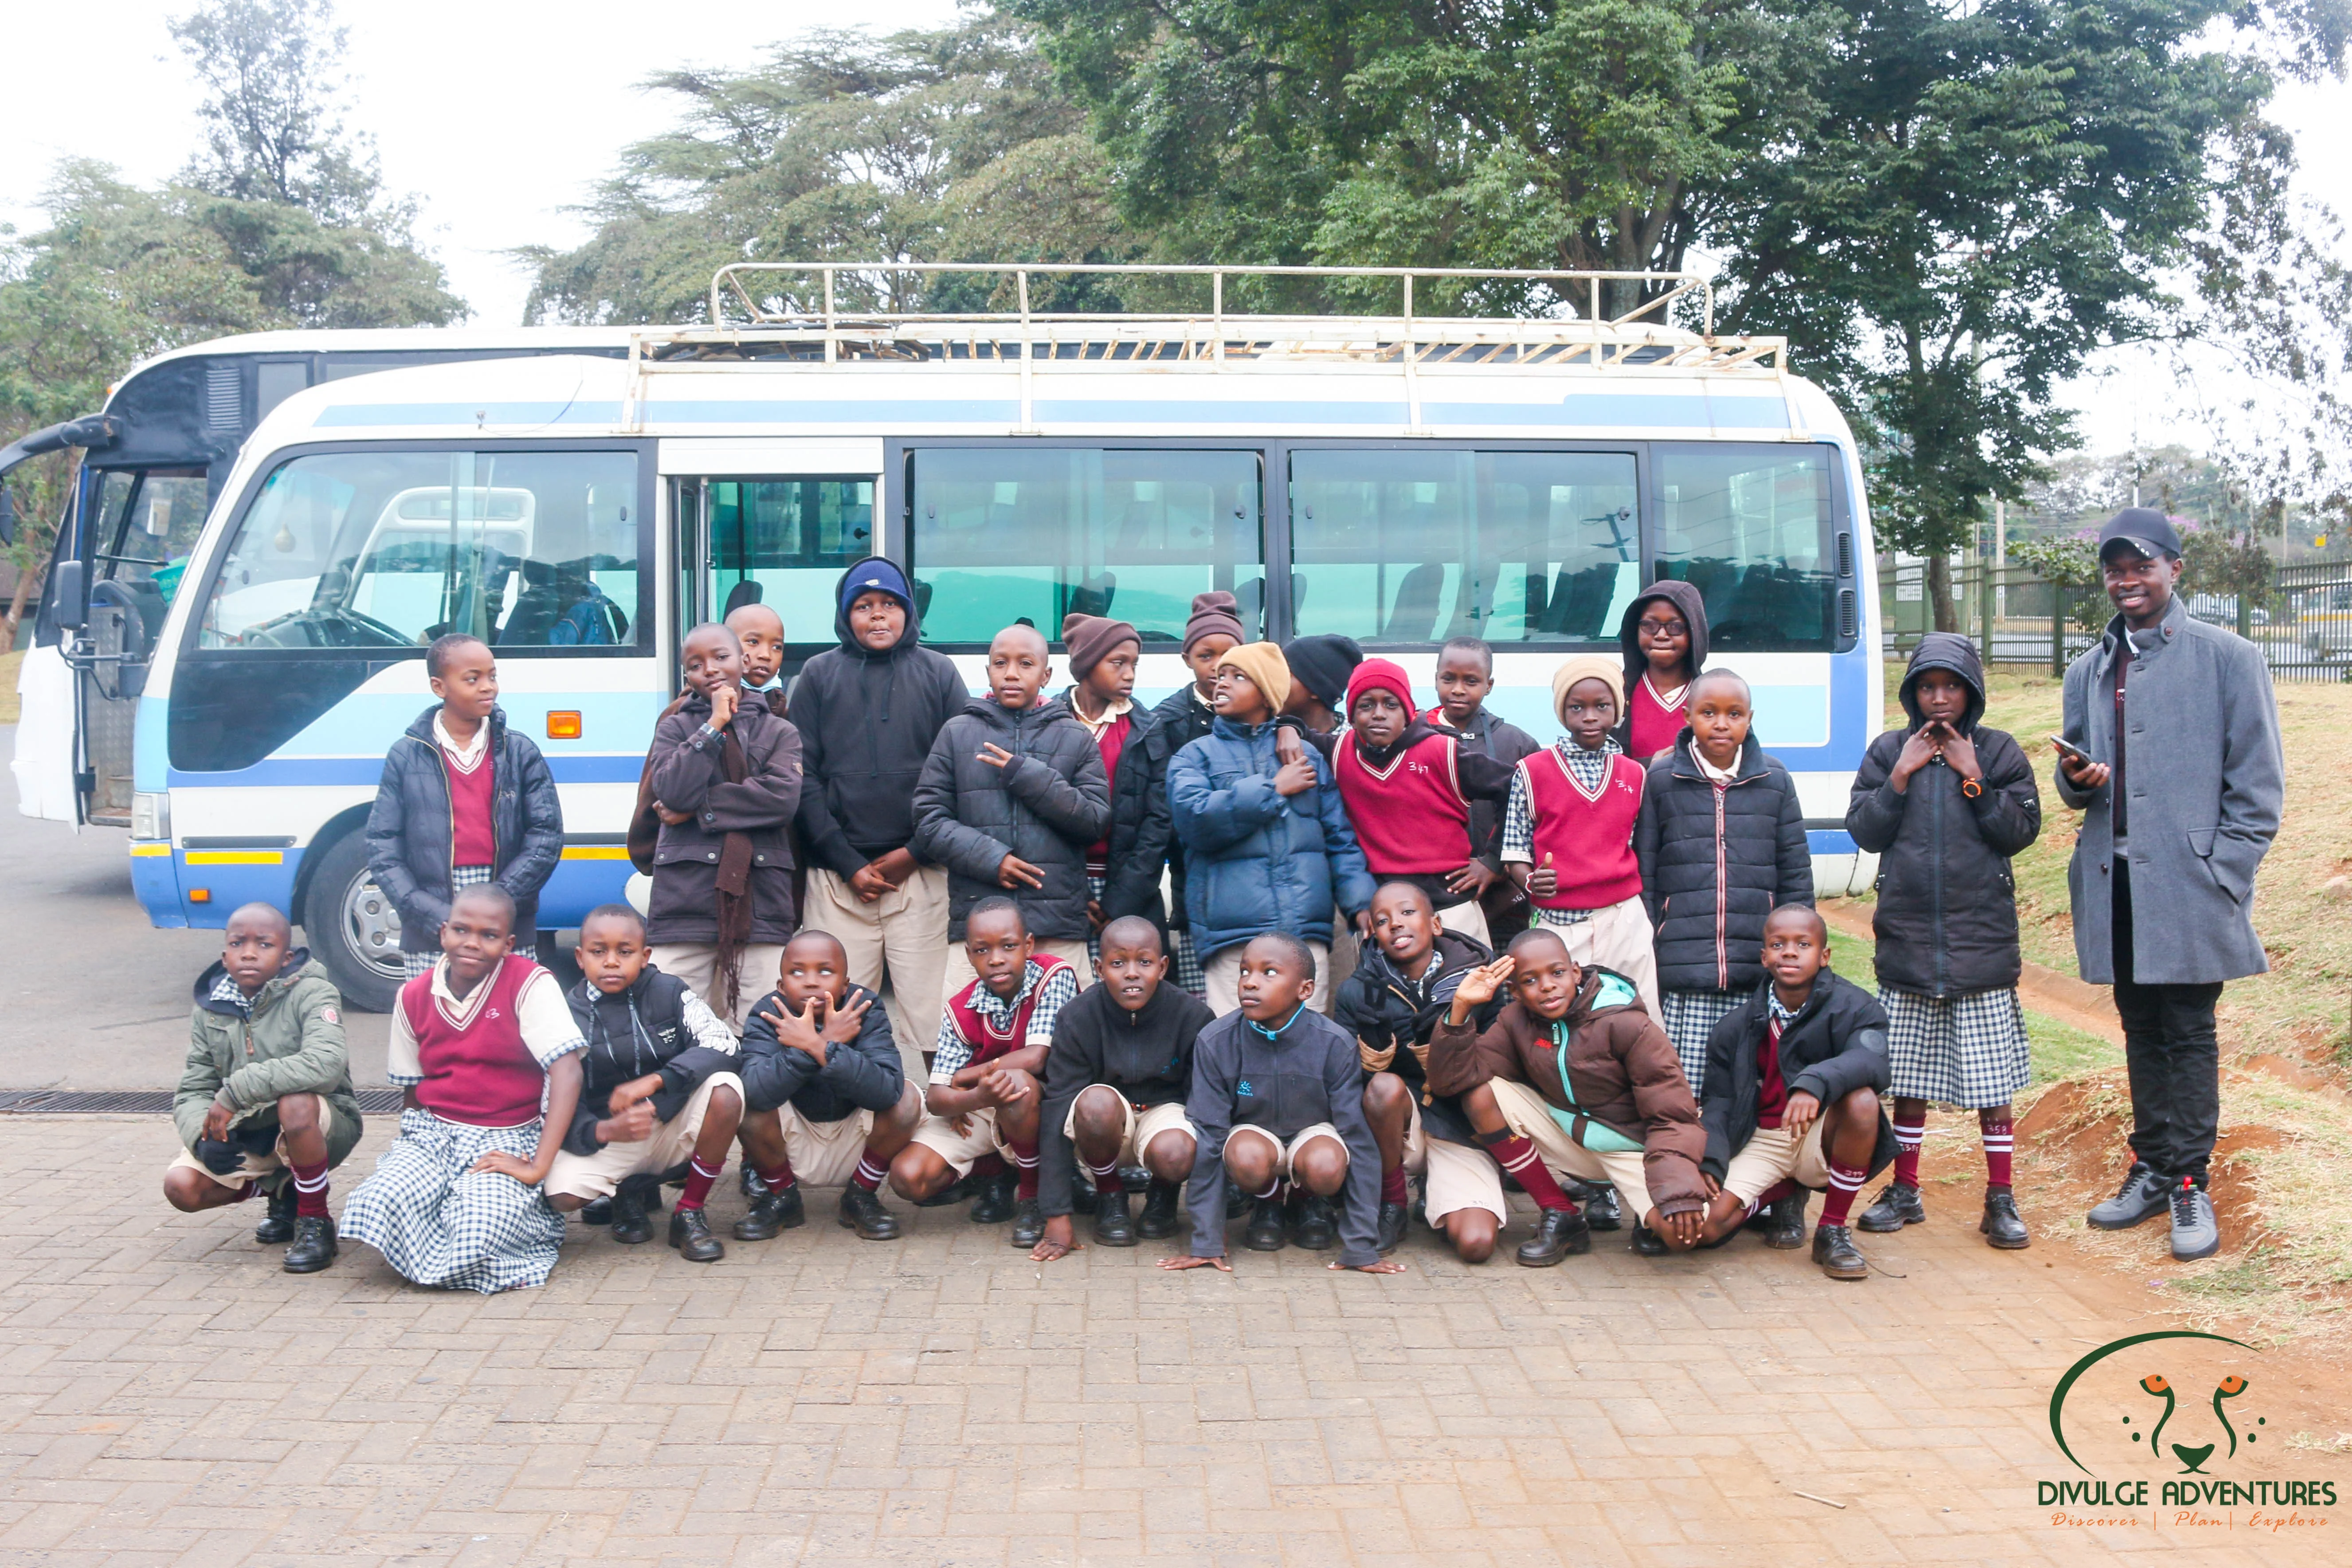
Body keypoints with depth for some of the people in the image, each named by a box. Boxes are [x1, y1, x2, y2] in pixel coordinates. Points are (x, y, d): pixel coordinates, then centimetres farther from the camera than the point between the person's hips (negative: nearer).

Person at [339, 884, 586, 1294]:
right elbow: (411, 1090, 16)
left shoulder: (530, 984, -11)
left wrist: (538, 1167, -25)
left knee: (479, 1230, -32)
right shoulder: (414, 997, 6)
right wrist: (414, 1139, -2)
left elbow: (567, 1073, -20)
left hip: (507, 1139, -4)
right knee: (379, 1206, -26)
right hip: (432, 1134, 4)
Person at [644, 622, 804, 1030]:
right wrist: (714, 725, -2)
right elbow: (673, 792, -5)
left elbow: (784, 798, -5)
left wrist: (698, 810, -4)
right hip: (684, 905, 0)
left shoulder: (779, 732, 13)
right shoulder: (674, 729, 14)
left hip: (760, 905, 0)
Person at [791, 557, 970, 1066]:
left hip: (920, 873, 0)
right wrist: (848, 865, -3)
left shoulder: (938, 673, 10)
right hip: (839, 879, 1)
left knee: (924, 1007, -4)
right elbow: (803, 776, 5)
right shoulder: (819, 675, 11)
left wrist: (916, 852, -4)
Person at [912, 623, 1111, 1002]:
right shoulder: (958, 733, 10)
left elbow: (1097, 820, 2)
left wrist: (1029, 777, -6)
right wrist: (989, 857, -8)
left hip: (1059, 926, 0)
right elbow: (929, 819, 6)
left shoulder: (1075, 738, 10)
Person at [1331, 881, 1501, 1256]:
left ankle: (1436, 1198, 17)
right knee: (1385, 1086, -35)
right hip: (1400, 1124, 0)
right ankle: (1392, 1206, -9)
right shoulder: (1358, 992, -4)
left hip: (1461, 1126, 0)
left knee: (1475, 1244, -21)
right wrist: (1375, 1046, -28)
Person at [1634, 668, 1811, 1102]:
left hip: (1758, 970, 1)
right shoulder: (1661, 780, 5)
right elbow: (1643, 875, 6)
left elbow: (1796, 874, 12)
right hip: (1684, 972, -1)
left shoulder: (1774, 780, 9)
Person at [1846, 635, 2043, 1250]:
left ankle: (2000, 1200, 11)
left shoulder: (1999, 752, 4)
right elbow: (1863, 831, 2)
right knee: (1908, 1076, 9)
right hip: (1906, 939, 2)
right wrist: (1902, 776, -8)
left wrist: (1973, 778, -10)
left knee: (1993, 1077, 1)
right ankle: (1905, 1192, 21)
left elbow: (2022, 830, -2)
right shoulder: (1888, 752, 8)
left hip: (1982, 940, -2)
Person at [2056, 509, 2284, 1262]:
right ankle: (2153, 1170, 22)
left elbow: (2258, 783, -3)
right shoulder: (2088, 672, 15)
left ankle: (2190, 1184, 7)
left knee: (2189, 1032, -1)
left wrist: (2224, 875, -11)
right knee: (2141, 1029, 12)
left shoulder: (2227, 658, -1)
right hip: (2114, 882, 5)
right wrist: (2076, 777, -2)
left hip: (2188, 883, -5)